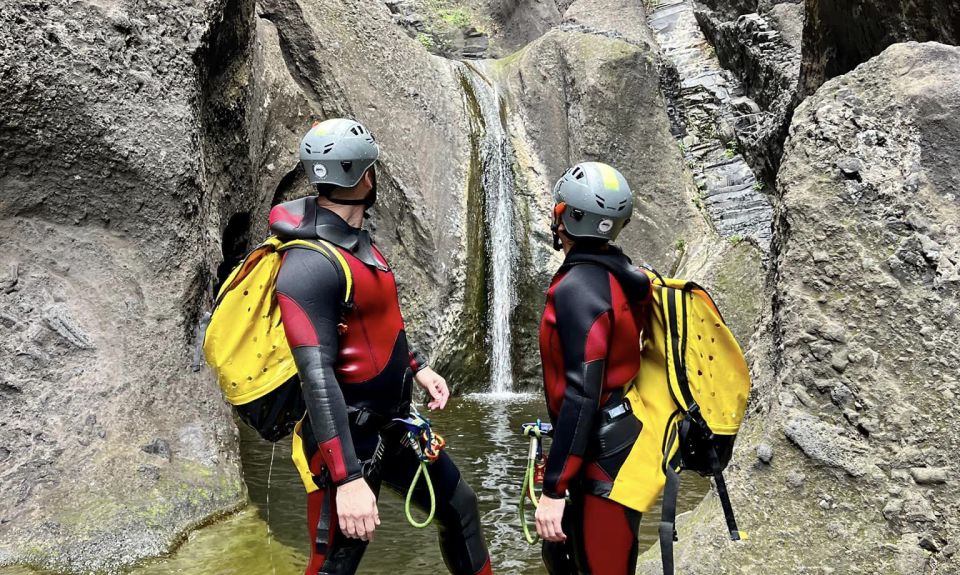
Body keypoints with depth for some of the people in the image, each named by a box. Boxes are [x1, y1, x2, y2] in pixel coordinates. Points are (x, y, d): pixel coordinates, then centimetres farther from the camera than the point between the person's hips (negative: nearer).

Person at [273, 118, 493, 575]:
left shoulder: (356, 240, 8)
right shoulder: (309, 265, -24)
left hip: (393, 427, 9)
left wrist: (417, 367, 14)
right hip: (349, 441, -9)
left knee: (460, 508, 20)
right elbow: (318, 379, -29)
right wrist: (348, 479, -31)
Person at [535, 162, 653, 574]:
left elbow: (582, 394, -26)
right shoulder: (622, 276, 7)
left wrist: (553, 489, -22)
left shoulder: (577, 288, -21)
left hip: (604, 455, -10)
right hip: (620, 440, 10)